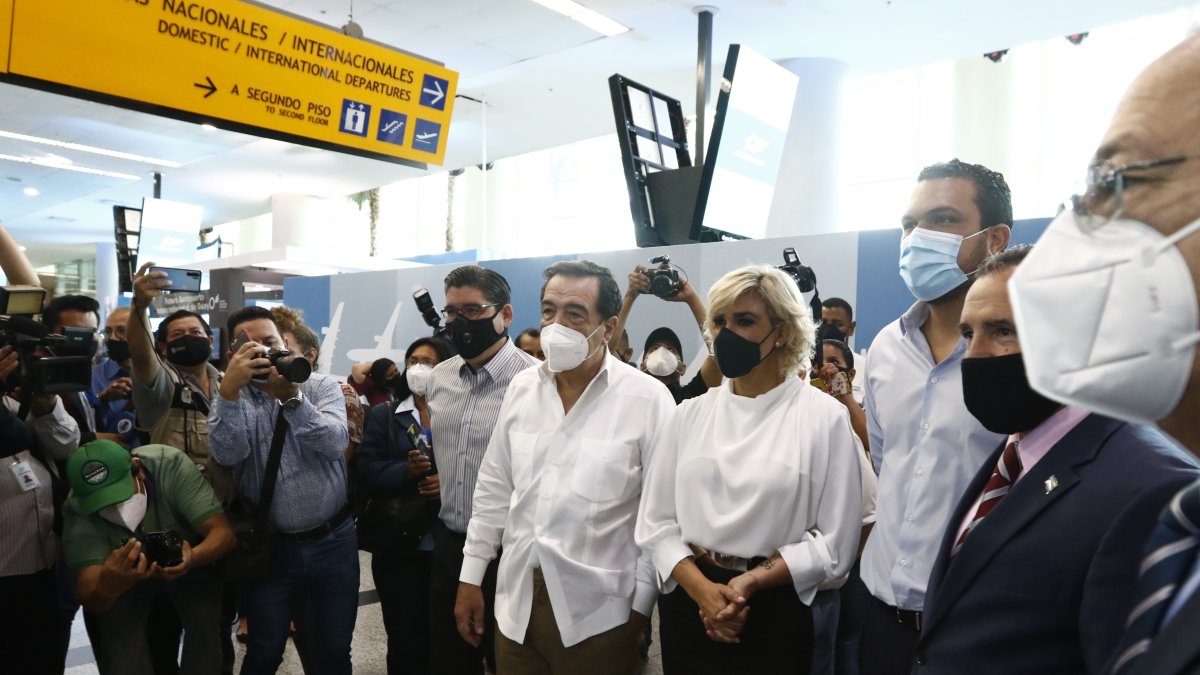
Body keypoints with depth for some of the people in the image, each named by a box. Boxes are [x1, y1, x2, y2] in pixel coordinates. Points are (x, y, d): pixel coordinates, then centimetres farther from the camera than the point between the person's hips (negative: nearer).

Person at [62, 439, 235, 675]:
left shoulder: (171, 465, -32)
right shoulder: (77, 513, -29)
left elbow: (223, 532, -33)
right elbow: (89, 599, -34)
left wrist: (191, 559, -53)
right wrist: (108, 586, -57)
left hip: (185, 564, 0)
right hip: (123, 577, 0)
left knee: (206, 629, -16)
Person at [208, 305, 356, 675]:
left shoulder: (321, 386, -2)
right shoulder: (233, 398, 1)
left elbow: (335, 444, -18)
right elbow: (227, 455, -18)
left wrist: (290, 396, -28)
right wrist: (229, 388, -28)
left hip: (334, 542, 0)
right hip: (270, 547, 0)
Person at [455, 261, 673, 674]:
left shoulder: (648, 399, -11)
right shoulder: (521, 388, 4)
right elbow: (493, 490, 9)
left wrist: (641, 604, -7)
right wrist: (471, 578, 10)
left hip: (598, 613, -4)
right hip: (516, 602, 4)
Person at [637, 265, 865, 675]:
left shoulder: (824, 417, -7)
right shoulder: (690, 414, 2)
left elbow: (835, 543, -9)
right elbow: (656, 521, 0)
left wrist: (750, 582, -18)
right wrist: (702, 589, -15)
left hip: (773, 616, -2)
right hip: (687, 606, 3)